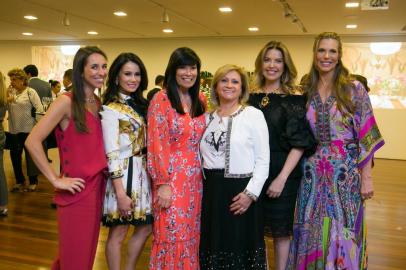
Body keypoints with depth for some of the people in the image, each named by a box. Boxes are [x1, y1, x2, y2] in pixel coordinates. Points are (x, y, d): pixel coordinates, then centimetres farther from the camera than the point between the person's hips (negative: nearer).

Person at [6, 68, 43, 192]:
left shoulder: (30, 92, -7)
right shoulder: (11, 92, 9)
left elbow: (39, 109, -11)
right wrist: (7, 97, -6)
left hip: (28, 130, -6)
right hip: (14, 130, 6)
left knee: (30, 156, 5)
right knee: (15, 155, 12)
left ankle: (33, 182, 17)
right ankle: (19, 181, 27)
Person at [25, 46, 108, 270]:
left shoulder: (99, 103, 8)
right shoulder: (66, 102, -13)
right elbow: (32, 142, -20)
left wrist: (103, 163, 7)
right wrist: (56, 180, -18)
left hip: (97, 185, 7)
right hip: (76, 190, -7)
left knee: (88, 249, 21)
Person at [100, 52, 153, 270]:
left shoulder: (140, 104, 11)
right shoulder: (111, 109, -13)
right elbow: (112, 154, -18)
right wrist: (121, 193, -20)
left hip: (143, 172, 8)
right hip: (123, 174, -8)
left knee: (146, 228, 16)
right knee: (118, 232, 6)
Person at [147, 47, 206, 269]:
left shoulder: (200, 101, 9)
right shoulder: (161, 99, -9)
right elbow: (156, 144, -13)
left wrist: (205, 174, 8)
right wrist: (163, 183, -16)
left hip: (195, 179, 6)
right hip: (170, 179, -5)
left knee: (191, 235, 14)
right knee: (172, 236, 1)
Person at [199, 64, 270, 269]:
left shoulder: (253, 115, -5)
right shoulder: (208, 118, 9)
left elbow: (263, 160, -7)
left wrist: (250, 193, -14)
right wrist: (202, 186, 7)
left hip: (240, 191, -4)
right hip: (210, 190, 5)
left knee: (240, 247, 5)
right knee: (212, 245, 13)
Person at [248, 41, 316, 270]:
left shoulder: (294, 100, -6)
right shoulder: (251, 97, 6)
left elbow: (299, 143, -10)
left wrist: (282, 177, -17)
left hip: (282, 174, -3)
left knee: (280, 230, 8)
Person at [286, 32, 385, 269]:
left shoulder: (354, 89, -4)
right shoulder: (306, 91, 5)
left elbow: (366, 136, -5)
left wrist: (366, 177, -8)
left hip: (345, 172, -3)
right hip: (313, 173, 3)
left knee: (342, 234, 6)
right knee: (311, 234, 11)